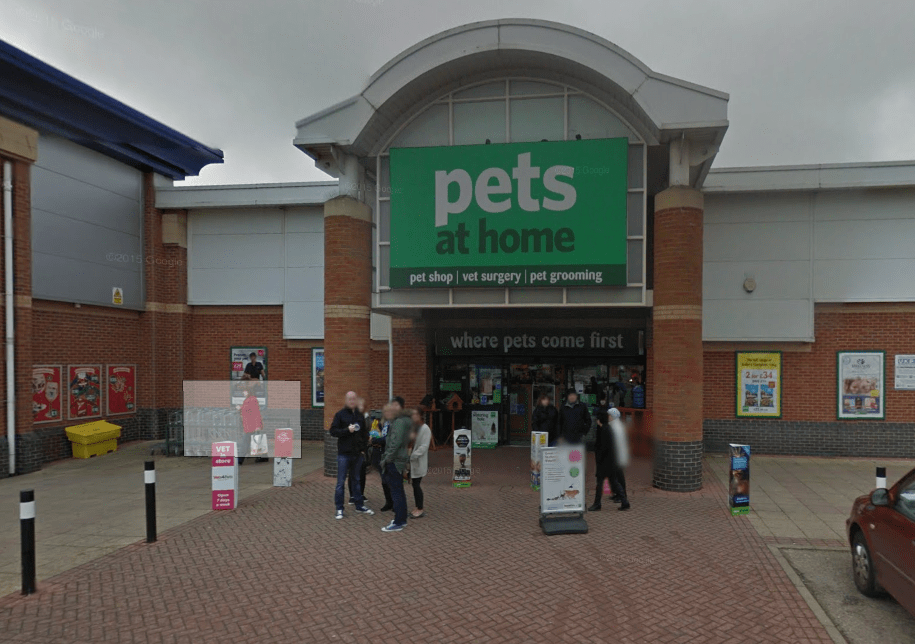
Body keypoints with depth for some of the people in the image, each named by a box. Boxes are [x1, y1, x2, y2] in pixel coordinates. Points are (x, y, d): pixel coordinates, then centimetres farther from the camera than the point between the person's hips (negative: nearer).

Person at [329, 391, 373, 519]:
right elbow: (333, 431, -8)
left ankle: (360, 506, 22)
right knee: (341, 482, -1)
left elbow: (365, 433, 20)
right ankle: (339, 509, 5)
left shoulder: (360, 416, 11)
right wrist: (347, 430, -20)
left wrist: (364, 446, 7)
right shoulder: (340, 415, -3)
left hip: (357, 453, 5)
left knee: (356, 480, 14)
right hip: (344, 453, -4)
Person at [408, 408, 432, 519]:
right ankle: (418, 508, 21)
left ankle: (420, 509, 6)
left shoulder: (425, 428, -12)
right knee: (415, 485, 11)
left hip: (419, 462, -7)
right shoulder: (412, 427, 10)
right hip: (412, 461, 7)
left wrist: (412, 456, -21)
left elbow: (424, 446, -17)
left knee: (416, 485, -4)